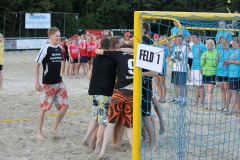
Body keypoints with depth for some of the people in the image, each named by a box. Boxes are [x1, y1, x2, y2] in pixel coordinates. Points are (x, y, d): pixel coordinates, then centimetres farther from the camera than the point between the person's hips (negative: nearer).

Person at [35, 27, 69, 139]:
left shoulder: (60, 49, 8)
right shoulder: (45, 49, -11)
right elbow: (37, 65, -9)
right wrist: (37, 82, -12)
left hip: (59, 82, 6)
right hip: (48, 83, -6)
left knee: (65, 105, 0)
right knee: (44, 107, 1)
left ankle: (54, 129, 14)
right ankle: (39, 132, 14)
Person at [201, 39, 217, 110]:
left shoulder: (216, 52, -6)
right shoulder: (205, 53, 11)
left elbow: (215, 63, -13)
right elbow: (202, 64, 8)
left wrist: (207, 59, -16)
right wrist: (203, 59, -11)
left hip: (213, 74, -6)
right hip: (205, 73, 6)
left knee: (210, 90, -11)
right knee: (207, 90, 9)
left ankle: (209, 106, -13)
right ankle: (209, 105, 16)